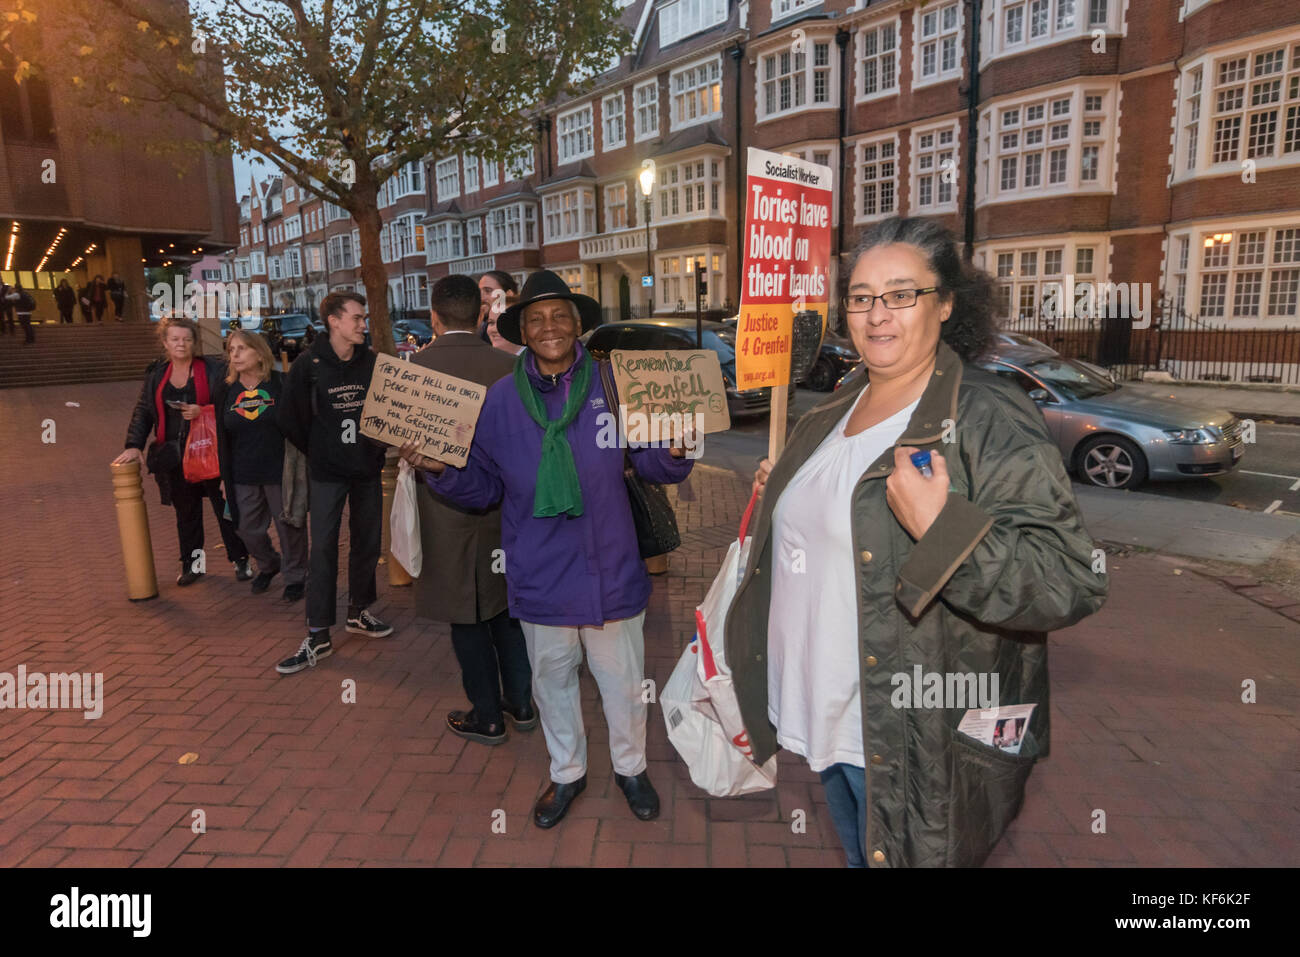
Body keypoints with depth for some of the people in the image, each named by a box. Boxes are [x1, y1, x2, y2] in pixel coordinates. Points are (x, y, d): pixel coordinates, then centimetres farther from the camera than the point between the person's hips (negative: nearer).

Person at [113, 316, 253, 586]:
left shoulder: (213, 369, -3)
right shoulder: (156, 374, 10)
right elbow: (143, 411, 9)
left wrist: (203, 412, -20)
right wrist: (134, 445, -1)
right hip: (174, 456, 4)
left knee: (225, 508, 2)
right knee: (186, 512, 12)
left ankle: (241, 561, 13)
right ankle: (192, 563, 25)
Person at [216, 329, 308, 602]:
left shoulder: (281, 384, -6)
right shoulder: (227, 390, 6)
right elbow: (222, 437, 10)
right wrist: (225, 475, 7)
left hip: (280, 472, -4)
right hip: (243, 476, 4)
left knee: (289, 527, 5)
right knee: (248, 529, 12)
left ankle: (295, 577, 24)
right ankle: (268, 565, 39)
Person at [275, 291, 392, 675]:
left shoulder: (372, 361, 0)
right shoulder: (307, 365, -7)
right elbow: (291, 418, -2)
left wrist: (378, 449, -2)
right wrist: (319, 452, 3)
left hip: (367, 469, 3)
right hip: (327, 473, -3)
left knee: (367, 542, 12)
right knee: (323, 549, -3)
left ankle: (359, 612, 30)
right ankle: (318, 637, 4)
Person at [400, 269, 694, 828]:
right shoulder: (501, 400, -3)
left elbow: (651, 465, -3)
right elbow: (483, 488, 3)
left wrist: (674, 452, -23)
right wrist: (439, 470, -14)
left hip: (610, 569, -1)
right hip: (541, 577, 2)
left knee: (622, 680, 16)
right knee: (552, 681, 21)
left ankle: (631, 767, 45)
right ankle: (567, 773, 47)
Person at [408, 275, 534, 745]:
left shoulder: (414, 367, -12)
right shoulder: (507, 365, -7)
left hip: (448, 508, -2)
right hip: (505, 505, 3)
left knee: (467, 616, 10)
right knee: (506, 605, 18)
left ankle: (487, 717, 22)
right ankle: (521, 703, 29)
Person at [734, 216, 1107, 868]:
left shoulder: (990, 421, -19)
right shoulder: (832, 417, 6)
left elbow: (1071, 584, -26)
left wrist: (942, 527, -36)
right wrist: (780, 493, 8)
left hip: (910, 748, -7)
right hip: (819, 717, 7)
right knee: (858, 855, 29)